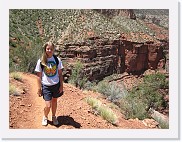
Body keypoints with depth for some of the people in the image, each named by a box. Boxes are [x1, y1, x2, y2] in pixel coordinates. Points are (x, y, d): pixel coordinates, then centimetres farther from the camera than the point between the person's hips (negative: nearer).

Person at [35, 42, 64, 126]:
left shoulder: (57, 60, -4)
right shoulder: (41, 61, -8)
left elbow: (60, 74, 3)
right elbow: (39, 76, -4)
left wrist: (61, 85, 1)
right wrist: (39, 88, -4)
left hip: (56, 85, 2)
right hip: (46, 86, -2)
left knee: (54, 101, 17)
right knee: (48, 106, -4)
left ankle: (54, 117, 41)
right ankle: (45, 117, 27)